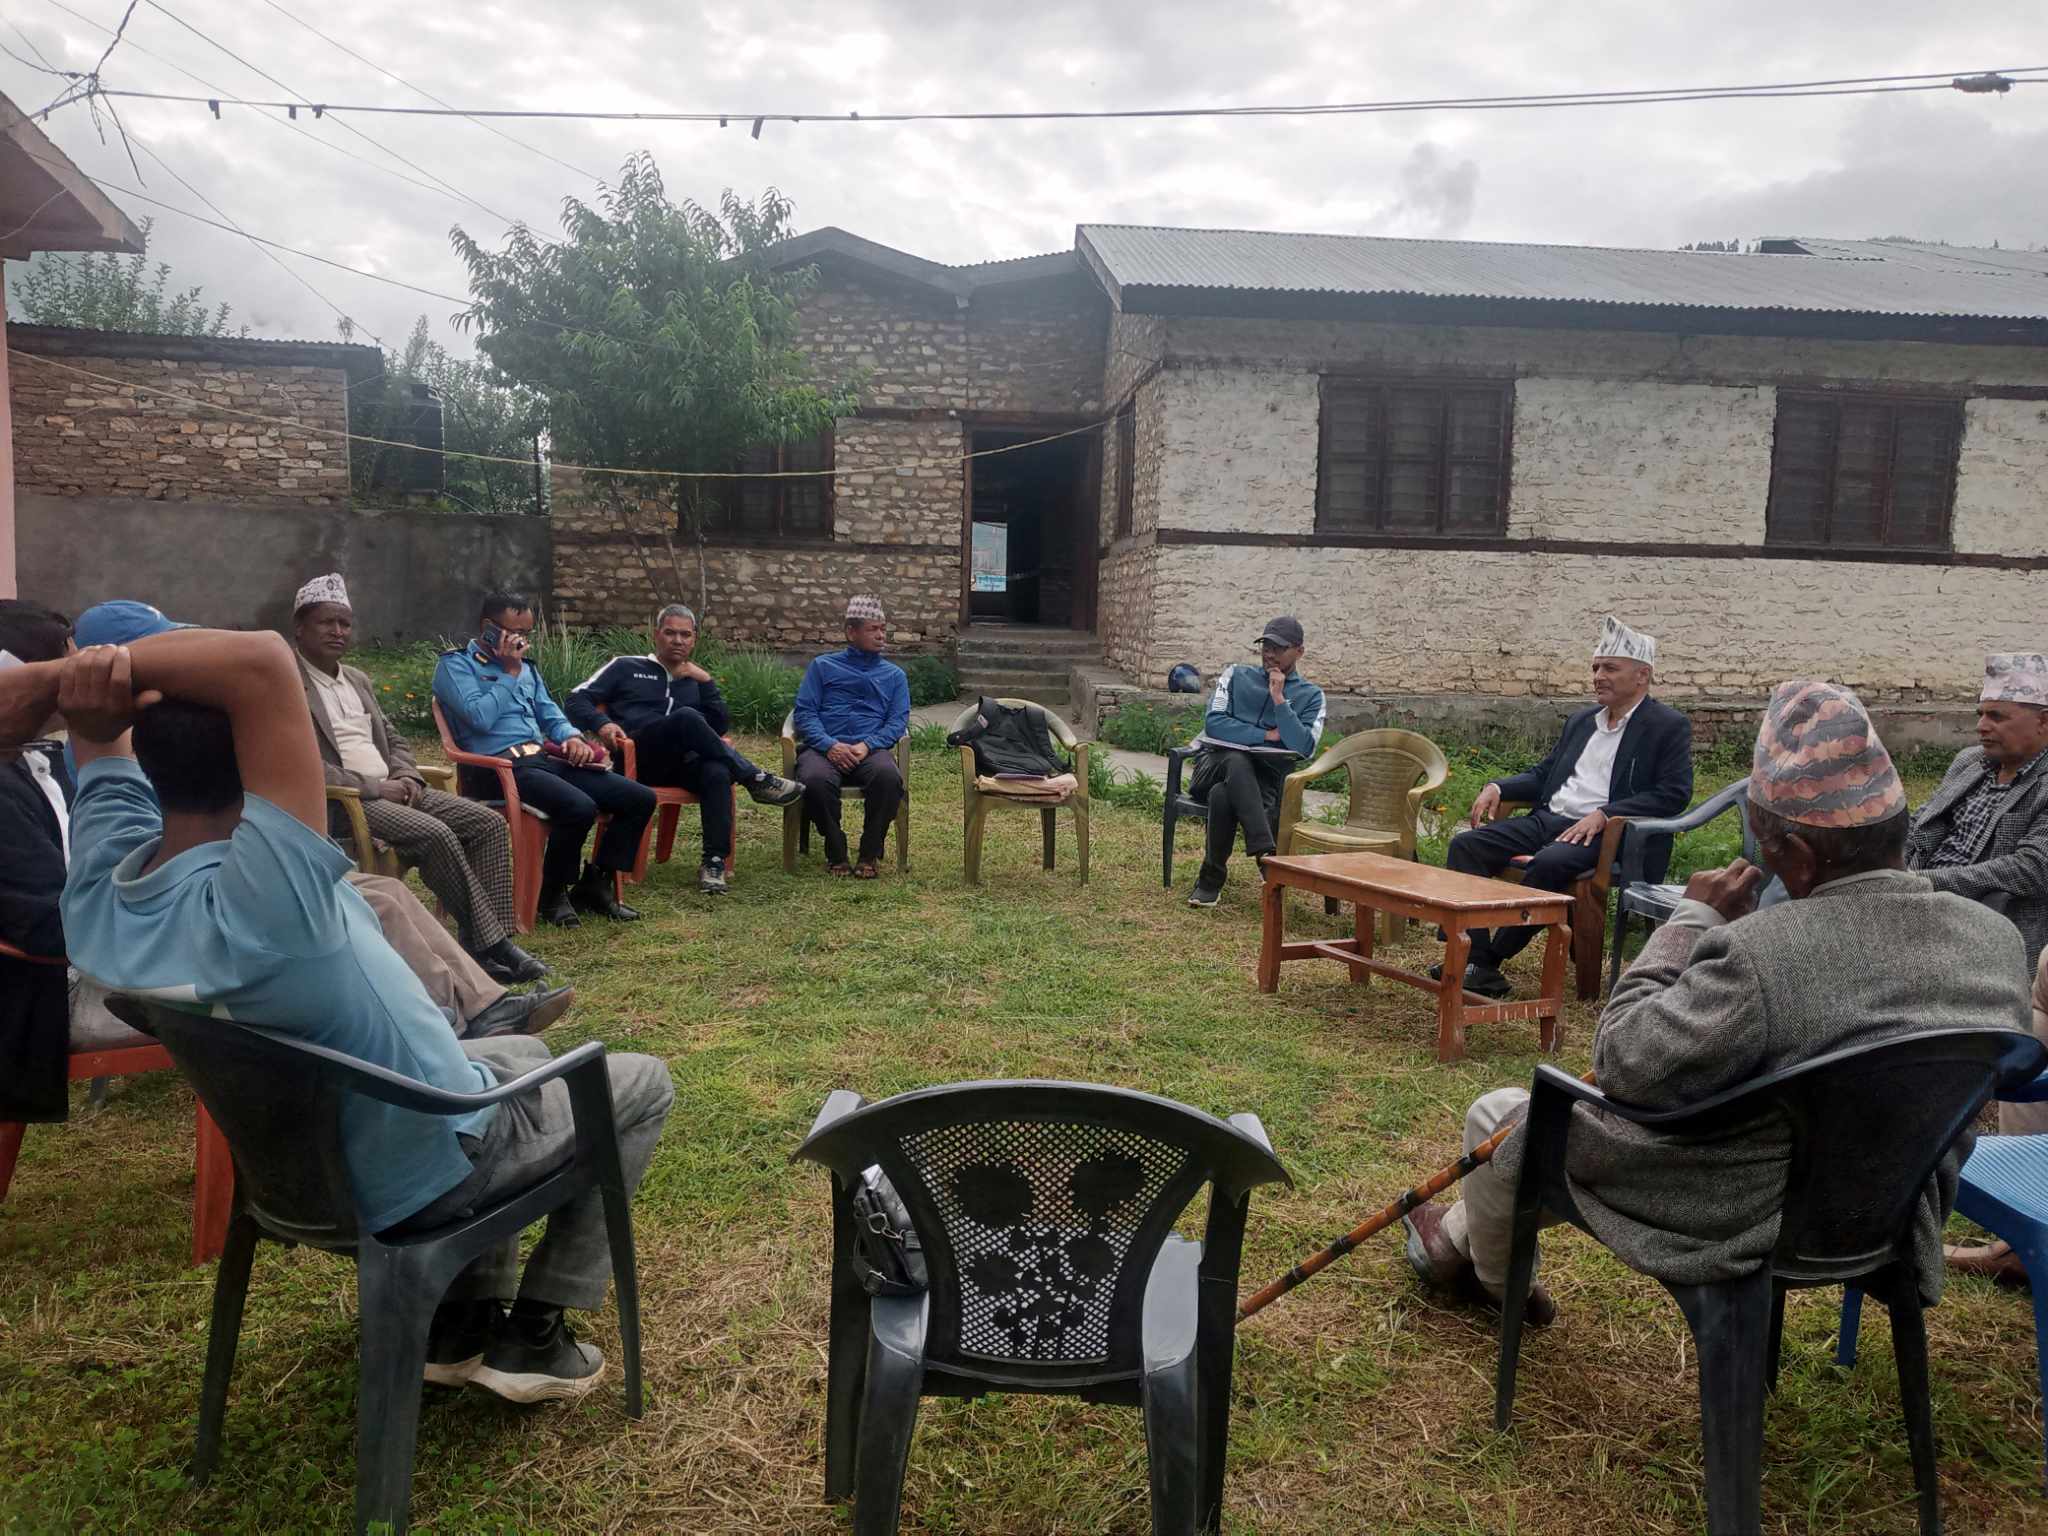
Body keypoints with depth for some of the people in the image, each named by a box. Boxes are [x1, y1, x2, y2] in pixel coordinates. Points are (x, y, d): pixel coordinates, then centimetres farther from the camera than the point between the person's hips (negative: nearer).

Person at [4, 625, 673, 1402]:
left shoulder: (100, 882, -18)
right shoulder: (258, 898, -41)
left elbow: (110, 730, -5)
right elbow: (262, 662, -47)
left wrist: (86, 691, -28)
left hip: (304, 1160, 8)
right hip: (425, 1167, -7)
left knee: (521, 1053, 33)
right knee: (641, 1084, 16)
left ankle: (461, 1321, 31)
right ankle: (533, 1338, 18)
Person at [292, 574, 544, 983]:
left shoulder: (358, 680, 20)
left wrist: (406, 779, 2)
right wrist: (375, 787, -17)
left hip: (391, 790, 8)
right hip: (340, 801, -8)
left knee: (489, 823, -10)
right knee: (435, 835, -30)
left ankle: (490, 943, -14)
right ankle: (490, 943, -19)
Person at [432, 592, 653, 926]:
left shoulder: (526, 666, 23)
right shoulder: (455, 665, 0)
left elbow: (549, 713, 24)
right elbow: (481, 718, -14)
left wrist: (571, 737, 2)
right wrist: (509, 674, -5)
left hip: (545, 758, 8)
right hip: (501, 766, -8)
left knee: (641, 799, -6)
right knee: (580, 808, -34)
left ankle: (595, 884, 5)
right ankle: (552, 892, -9)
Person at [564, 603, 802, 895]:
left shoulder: (693, 681, 26)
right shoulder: (625, 667, 16)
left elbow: (720, 727, 15)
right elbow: (575, 700, 8)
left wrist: (705, 681, 6)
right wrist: (602, 723, -13)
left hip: (679, 764, 3)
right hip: (635, 760, -3)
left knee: (717, 772, -33)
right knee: (686, 717, -32)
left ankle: (714, 861, -37)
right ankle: (755, 779, -23)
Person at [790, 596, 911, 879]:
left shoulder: (894, 675, 22)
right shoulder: (822, 666, 18)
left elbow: (898, 720, 9)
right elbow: (804, 712, 7)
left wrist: (868, 745, -11)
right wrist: (830, 745, -12)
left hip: (871, 749, 1)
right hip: (824, 747, -1)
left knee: (888, 776, -35)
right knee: (815, 779, -36)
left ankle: (871, 852, -15)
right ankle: (835, 851, -12)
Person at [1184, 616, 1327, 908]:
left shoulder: (1311, 696, 12)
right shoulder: (1236, 676, 16)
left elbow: (1304, 748, -6)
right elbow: (1213, 723, 0)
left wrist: (1280, 700, -10)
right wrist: (1266, 735, -4)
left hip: (1264, 777, -1)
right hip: (1215, 765, 1)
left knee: (1223, 795, -37)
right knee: (1236, 760, -37)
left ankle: (1211, 879, -27)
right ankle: (1267, 853, -46)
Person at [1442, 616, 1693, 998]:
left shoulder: (1669, 726, 1)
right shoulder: (1581, 720, 22)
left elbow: (1674, 794, -10)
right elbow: (1544, 774, 27)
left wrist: (1604, 814, -20)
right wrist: (1498, 787, 7)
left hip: (1605, 833, -7)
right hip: (1547, 819, 7)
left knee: (1548, 864, -37)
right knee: (1466, 844, -15)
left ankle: (1491, 959, -22)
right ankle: (1476, 962, -24)